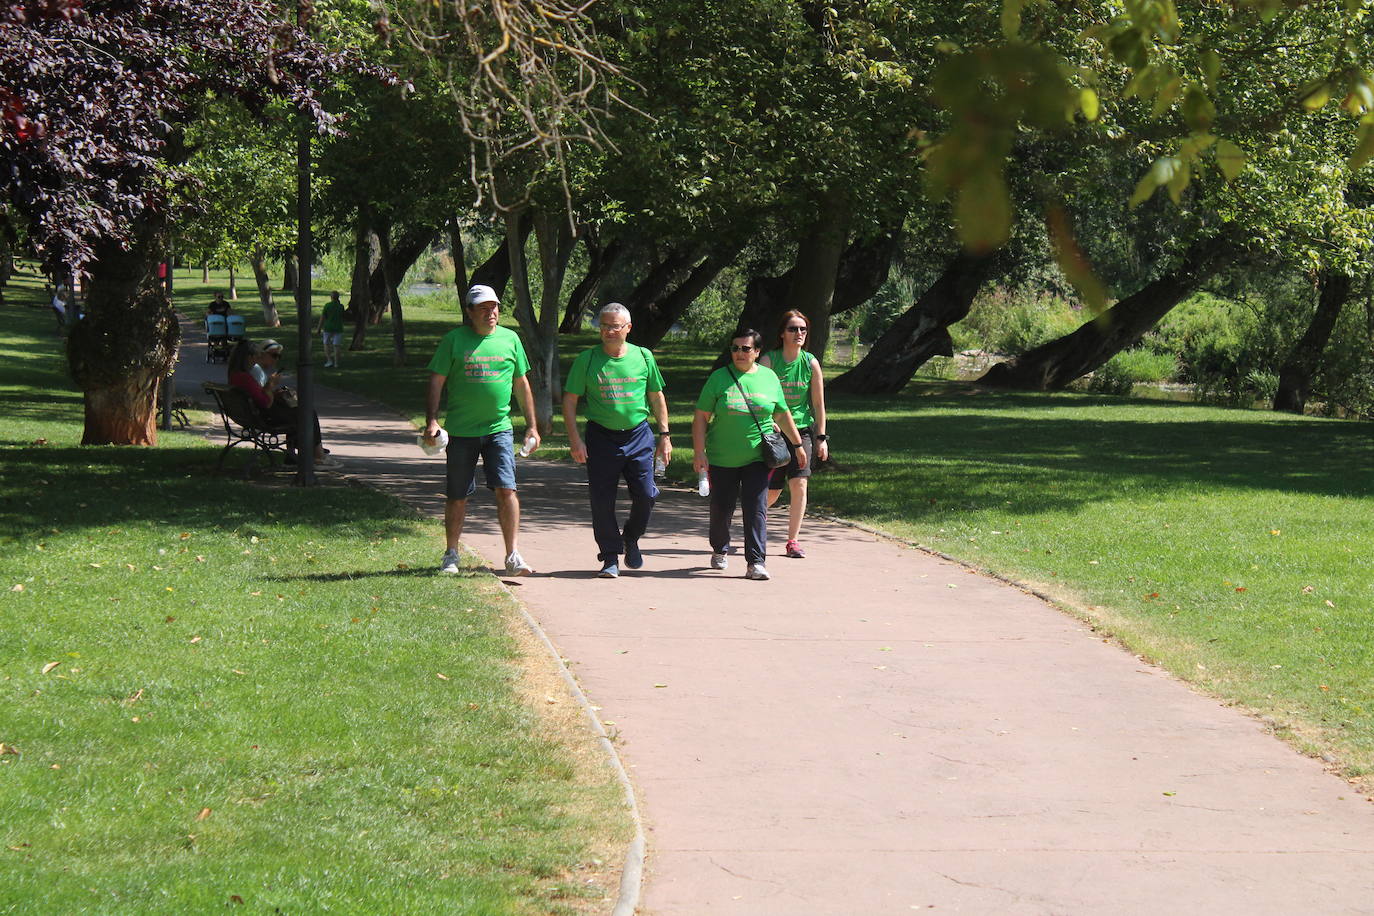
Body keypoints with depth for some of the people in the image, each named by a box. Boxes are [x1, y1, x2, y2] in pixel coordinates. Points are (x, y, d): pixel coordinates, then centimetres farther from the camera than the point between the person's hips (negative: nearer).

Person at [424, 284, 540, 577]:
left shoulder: (510, 339, 8)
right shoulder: (453, 340, 0)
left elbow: (521, 384, 15)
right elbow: (436, 382, -1)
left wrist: (532, 426, 12)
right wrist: (431, 421, -12)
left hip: (499, 429, 1)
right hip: (461, 431, -1)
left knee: (506, 489, -10)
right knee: (457, 496, 7)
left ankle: (513, 556, -8)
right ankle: (451, 554, 22)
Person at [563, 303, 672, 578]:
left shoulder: (643, 357, 5)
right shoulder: (587, 360, 0)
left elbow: (657, 397, 13)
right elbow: (569, 400, 1)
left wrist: (664, 435, 9)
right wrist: (575, 439, -8)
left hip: (638, 435, 1)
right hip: (601, 437, -1)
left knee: (646, 495, -4)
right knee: (602, 501, -1)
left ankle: (631, 539, 24)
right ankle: (610, 558, 11)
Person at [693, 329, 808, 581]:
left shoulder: (769, 377, 6)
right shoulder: (719, 378, -1)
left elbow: (783, 415, 18)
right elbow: (701, 417, -1)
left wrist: (797, 445, 20)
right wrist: (699, 452, -8)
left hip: (757, 458, 0)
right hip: (722, 459, 0)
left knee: (756, 509, -9)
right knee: (721, 508, 9)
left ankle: (755, 562, -9)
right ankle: (720, 551, 34)